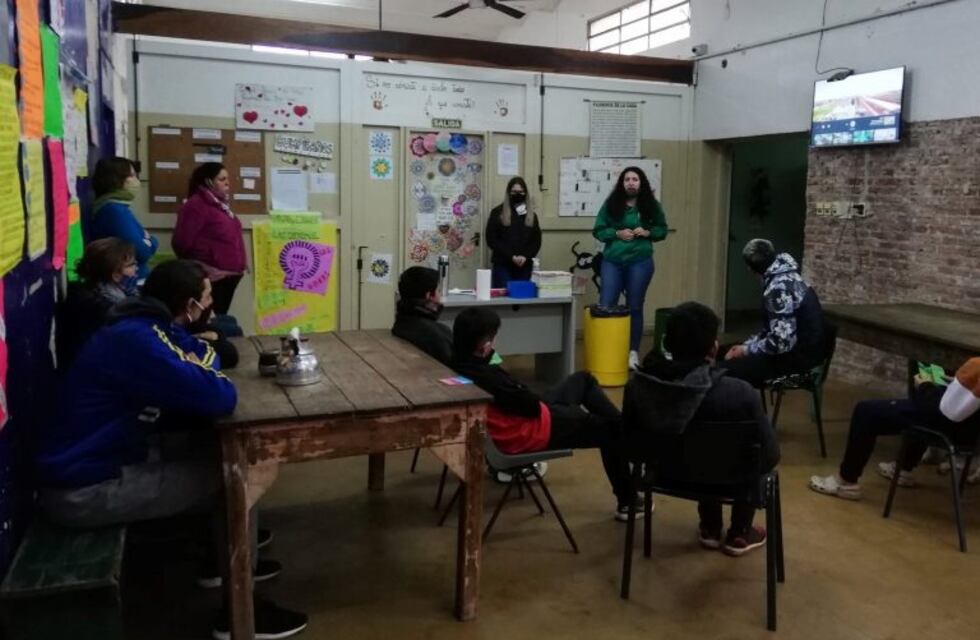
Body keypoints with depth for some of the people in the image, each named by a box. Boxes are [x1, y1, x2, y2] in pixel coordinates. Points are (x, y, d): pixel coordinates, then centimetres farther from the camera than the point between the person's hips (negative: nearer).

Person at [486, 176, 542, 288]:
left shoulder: (531, 215, 14)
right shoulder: (497, 213, 3)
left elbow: (537, 240, 11)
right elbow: (492, 239, -4)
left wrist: (525, 256, -9)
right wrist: (511, 256, -13)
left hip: (525, 266, 3)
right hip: (503, 265, -3)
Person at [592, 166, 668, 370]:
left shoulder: (651, 205, 2)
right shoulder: (611, 204, 0)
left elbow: (662, 229, 11)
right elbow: (598, 230, 2)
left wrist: (648, 232, -8)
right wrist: (617, 233, -13)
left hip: (640, 262, 0)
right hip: (612, 261, 0)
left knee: (635, 307, 7)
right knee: (606, 306, -2)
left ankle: (633, 352, 17)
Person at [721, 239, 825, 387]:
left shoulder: (779, 288, -22)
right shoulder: (787, 278, 9)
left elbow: (781, 342, -27)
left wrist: (746, 350, -13)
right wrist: (746, 345, 6)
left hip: (799, 356, -10)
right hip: (799, 348, 10)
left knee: (730, 369, -19)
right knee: (730, 355, 13)